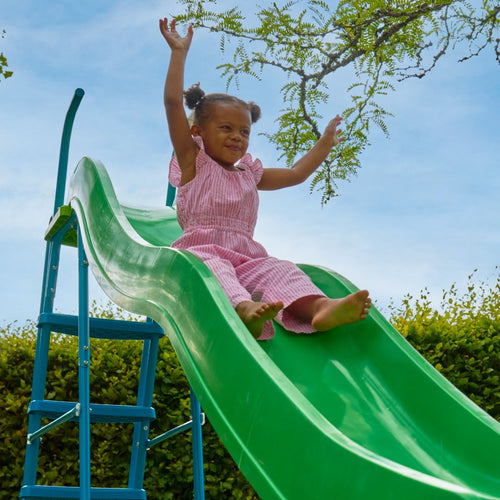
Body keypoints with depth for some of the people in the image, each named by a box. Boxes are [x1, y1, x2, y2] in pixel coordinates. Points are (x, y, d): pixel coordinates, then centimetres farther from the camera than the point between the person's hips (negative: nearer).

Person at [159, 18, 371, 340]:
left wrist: (325, 144, 38)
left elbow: (296, 174, 38)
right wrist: (179, 52, 3)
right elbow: (173, 102, 3)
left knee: (279, 270, -26)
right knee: (213, 268, -38)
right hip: (201, 250, -4)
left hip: (245, 259, 4)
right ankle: (244, 308, -67)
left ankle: (320, 307, -53)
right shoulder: (194, 162, 11)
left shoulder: (250, 174, 27)